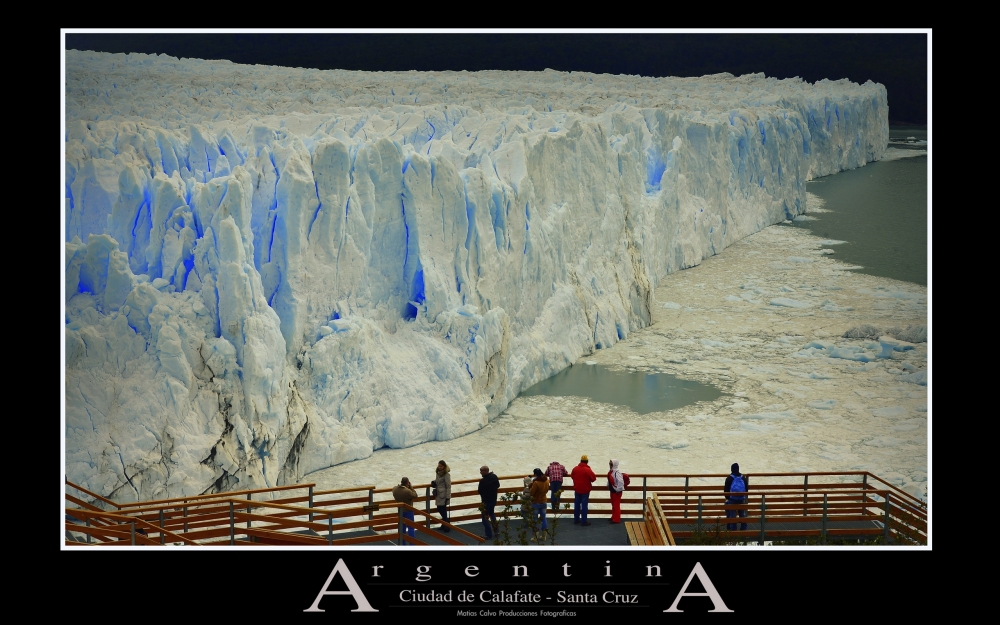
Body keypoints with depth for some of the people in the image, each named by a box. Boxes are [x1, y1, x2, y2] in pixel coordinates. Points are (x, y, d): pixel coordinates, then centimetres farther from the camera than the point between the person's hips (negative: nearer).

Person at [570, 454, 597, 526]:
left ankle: (576, 519, 22)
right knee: (584, 505, 0)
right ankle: (584, 521, 1)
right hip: (585, 490, -5)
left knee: (577, 504, 14)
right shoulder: (588, 470, -19)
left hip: (577, 489, 5)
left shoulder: (575, 468, -2)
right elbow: (594, 478, -13)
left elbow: (572, 476, 12)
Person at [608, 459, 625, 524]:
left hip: (617, 491, -10)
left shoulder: (617, 472, -25)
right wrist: (608, 486, 17)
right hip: (612, 491, 10)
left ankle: (616, 519, 7)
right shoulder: (610, 472, 4)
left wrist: (618, 490, -25)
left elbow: (620, 482, -31)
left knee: (616, 505, -1)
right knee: (613, 504, 21)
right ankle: (613, 517, 35)